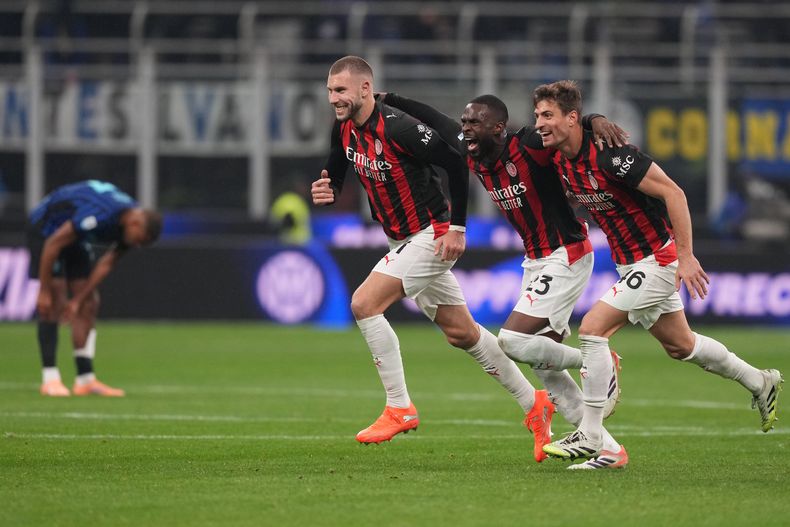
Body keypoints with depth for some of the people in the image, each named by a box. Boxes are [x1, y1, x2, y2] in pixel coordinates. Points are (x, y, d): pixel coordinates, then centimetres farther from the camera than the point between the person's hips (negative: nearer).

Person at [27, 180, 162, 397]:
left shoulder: (132, 225, -13)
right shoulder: (99, 215, -39)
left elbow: (105, 265, -4)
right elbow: (53, 244, -32)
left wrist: (78, 300, -6)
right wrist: (43, 291, -26)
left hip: (75, 237, 8)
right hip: (47, 229, -8)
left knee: (89, 304, 1)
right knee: (54, 303, -15)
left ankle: (85, 380, 3)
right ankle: (49, 379, -14)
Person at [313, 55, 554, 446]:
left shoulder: (397, 127, -24)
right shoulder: (345, 129, 0)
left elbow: (456, 162, -20)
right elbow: (336, 174, 16)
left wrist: (457, 227, -19)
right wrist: (326, 190, -9)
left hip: (431, 235, -9)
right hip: (403, 241, 9)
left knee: (364, 304, -19)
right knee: (461, 333, 15)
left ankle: (400, 409, -11)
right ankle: (533, 403, 28)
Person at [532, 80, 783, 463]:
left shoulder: (609, 154, -26)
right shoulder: (560, 161, -2)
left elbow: (672, 193, -24)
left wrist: (686, 256, -26)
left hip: (657, 257, -9)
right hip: (628, 263, 9)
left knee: (593, 328, -17)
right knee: (679, 346, 20)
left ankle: (589, 437, -11)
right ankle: (760, 382, 41)